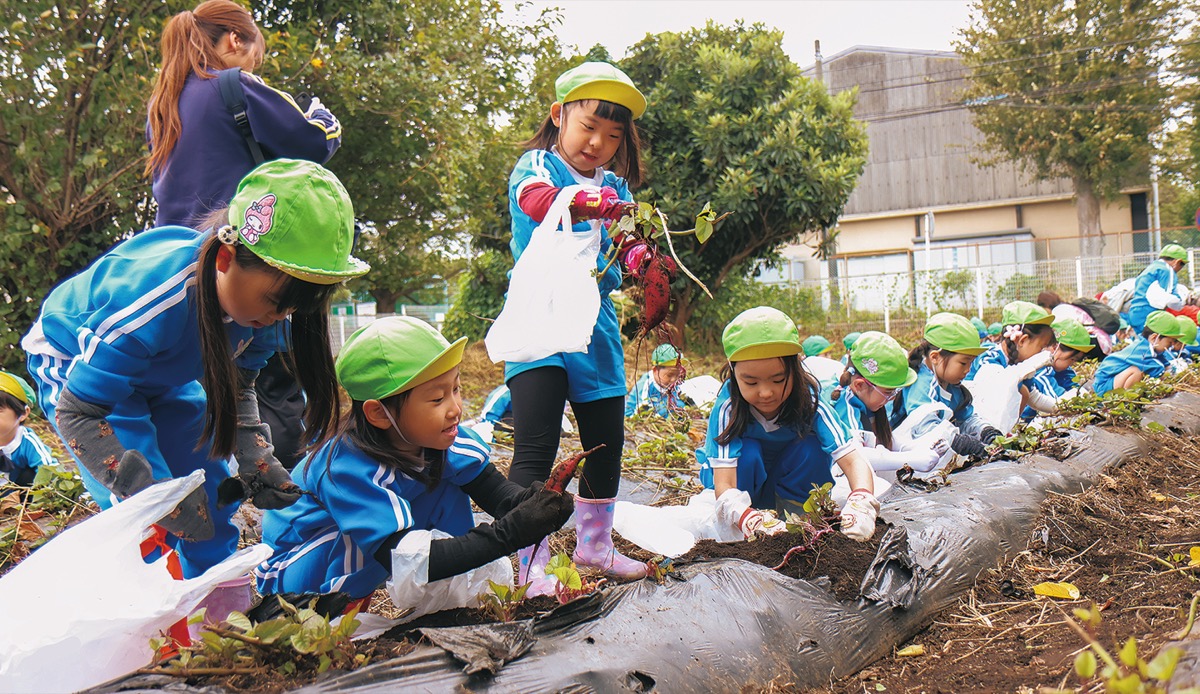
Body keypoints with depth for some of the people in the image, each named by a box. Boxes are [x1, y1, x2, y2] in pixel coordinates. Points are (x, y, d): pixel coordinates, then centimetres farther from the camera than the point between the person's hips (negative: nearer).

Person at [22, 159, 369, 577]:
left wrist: (257, 462, -18)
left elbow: (236, 387, -2)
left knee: (212, 496, 3)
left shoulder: (261, 307, -22)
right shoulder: (153, 305, -43)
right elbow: (77, 411, -34)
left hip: (163, 374, 6)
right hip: (76, 367, -6)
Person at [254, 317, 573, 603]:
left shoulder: (440, 436, -16)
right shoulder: (348, 470, -35)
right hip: (291, 574, -6)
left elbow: (496, 491, -16)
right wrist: (510, 533, -47)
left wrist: (531, 502, -41)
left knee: (449, 493, -11)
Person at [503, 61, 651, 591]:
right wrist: (585, 204, -48)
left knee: (606, 444, 14)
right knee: (535, 449, -12)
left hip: (596, 327, 6)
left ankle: (594, 542, 33)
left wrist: (639, 250, -17)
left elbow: (629, 252, 8)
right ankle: (532, 566, -6)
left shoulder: (617, 187, 14)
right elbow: (536, 198, -27)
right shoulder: (537, 165, -3)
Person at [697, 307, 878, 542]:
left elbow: (854, 460, -35)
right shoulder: (728, 409, -32)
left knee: (812, 447, -27)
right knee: (748, 452, -32)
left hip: (788, 481, 1)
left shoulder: (808, 402, -27)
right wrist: (751, 521, -60)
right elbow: (724, 487, -38)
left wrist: (861, 504, -58)